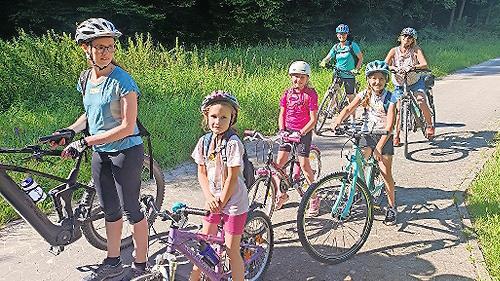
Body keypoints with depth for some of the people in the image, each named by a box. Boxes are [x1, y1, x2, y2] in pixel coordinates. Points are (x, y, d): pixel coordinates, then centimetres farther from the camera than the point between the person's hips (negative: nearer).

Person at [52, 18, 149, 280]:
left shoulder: (121, 80, -18)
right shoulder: (87, 79, 4)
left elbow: (127, 127, -23)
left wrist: (85, 142, -23)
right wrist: (70, 130, 1)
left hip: (126, 152, -7)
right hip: (100, 153, 7)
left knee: (131, 209, 4)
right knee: (110, 209, 17)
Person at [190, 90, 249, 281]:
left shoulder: (233, 143, -19)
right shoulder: (204, 141, -1)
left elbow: (232, 178, -17)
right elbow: (201, 173, 4)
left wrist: (221, 202, -11)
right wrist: (209, 197, -8)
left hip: (233, 202, -6)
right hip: (213, 200, 6)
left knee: (232, 251, 3)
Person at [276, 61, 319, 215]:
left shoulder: (311, 94, -8)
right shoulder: (287, 93, 5)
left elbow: (313, 119, -11)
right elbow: (282, 114, 7)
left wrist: (301, 132, -21)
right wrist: (282, 130, -8)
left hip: (304, 132, -4)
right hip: (288, 130, 4)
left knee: (304, 163, -8)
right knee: (279, 161, -3)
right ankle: (281, 194, 16)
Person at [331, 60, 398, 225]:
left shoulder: (390, 98, -16)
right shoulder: (364, 95, -4)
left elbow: (389, 126, -23)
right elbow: (349, 108, -13)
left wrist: (379, 147, -31)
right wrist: (338, 121, -33)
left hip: (384, 137, -3)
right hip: (367, 134, 3)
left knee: (386, 174, -3)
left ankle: (392, 208, 13)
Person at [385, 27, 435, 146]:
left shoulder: (416, 49, -10)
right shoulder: (394, 51, -6)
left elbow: (424, 64, -23)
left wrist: (413, 67, -41)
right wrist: (395, 68, -36)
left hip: (416, 82, -1)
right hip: (399, 84, 1)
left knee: (422, 102, -22)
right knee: (399, 109, -4)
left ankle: (430, 125, 1)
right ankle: (396, 136, 8)